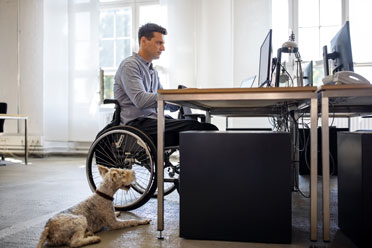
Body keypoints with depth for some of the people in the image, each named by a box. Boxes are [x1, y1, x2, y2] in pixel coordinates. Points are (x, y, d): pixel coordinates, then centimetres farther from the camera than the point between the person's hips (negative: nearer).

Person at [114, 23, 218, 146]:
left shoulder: (152, 70, 23)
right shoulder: (129, 65, -5)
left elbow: (169, 105, 20)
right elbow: (140, 100, -20)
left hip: (152, 120, 8)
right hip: (137, 123, -8)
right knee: (192, 126, -27)